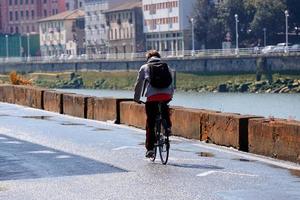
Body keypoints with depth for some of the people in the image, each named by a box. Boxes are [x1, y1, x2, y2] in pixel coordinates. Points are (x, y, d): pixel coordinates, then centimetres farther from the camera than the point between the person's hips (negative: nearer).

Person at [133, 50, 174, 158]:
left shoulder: (144, 68, 18)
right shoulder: (166, 67, 23)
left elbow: (138, 84, 19)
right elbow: (171, 83, 27)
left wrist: (136, 98, 31)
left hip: (152, 96, -2)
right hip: (166, 95, 2)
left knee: (150, 124, 5)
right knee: (165, 108, 37)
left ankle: (150, 148, 4)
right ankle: (168, 127, 19)